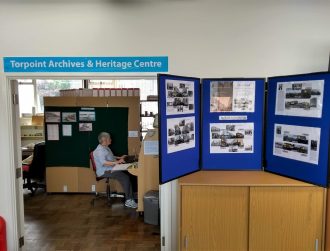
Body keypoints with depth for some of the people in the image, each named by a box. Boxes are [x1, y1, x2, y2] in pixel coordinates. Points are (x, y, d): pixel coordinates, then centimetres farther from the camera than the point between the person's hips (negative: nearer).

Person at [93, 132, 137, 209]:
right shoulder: (99, 150, -15)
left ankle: (130, 199, -16)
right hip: (104, 172, -9)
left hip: (110, 169, 10)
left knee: (127, 174, -13)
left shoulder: (106, 148, 18)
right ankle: (128, 201, -17)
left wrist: (119, 158, 27)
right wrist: (117, 162, -32)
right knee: (125, 177, -24)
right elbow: (104, 163, -29)